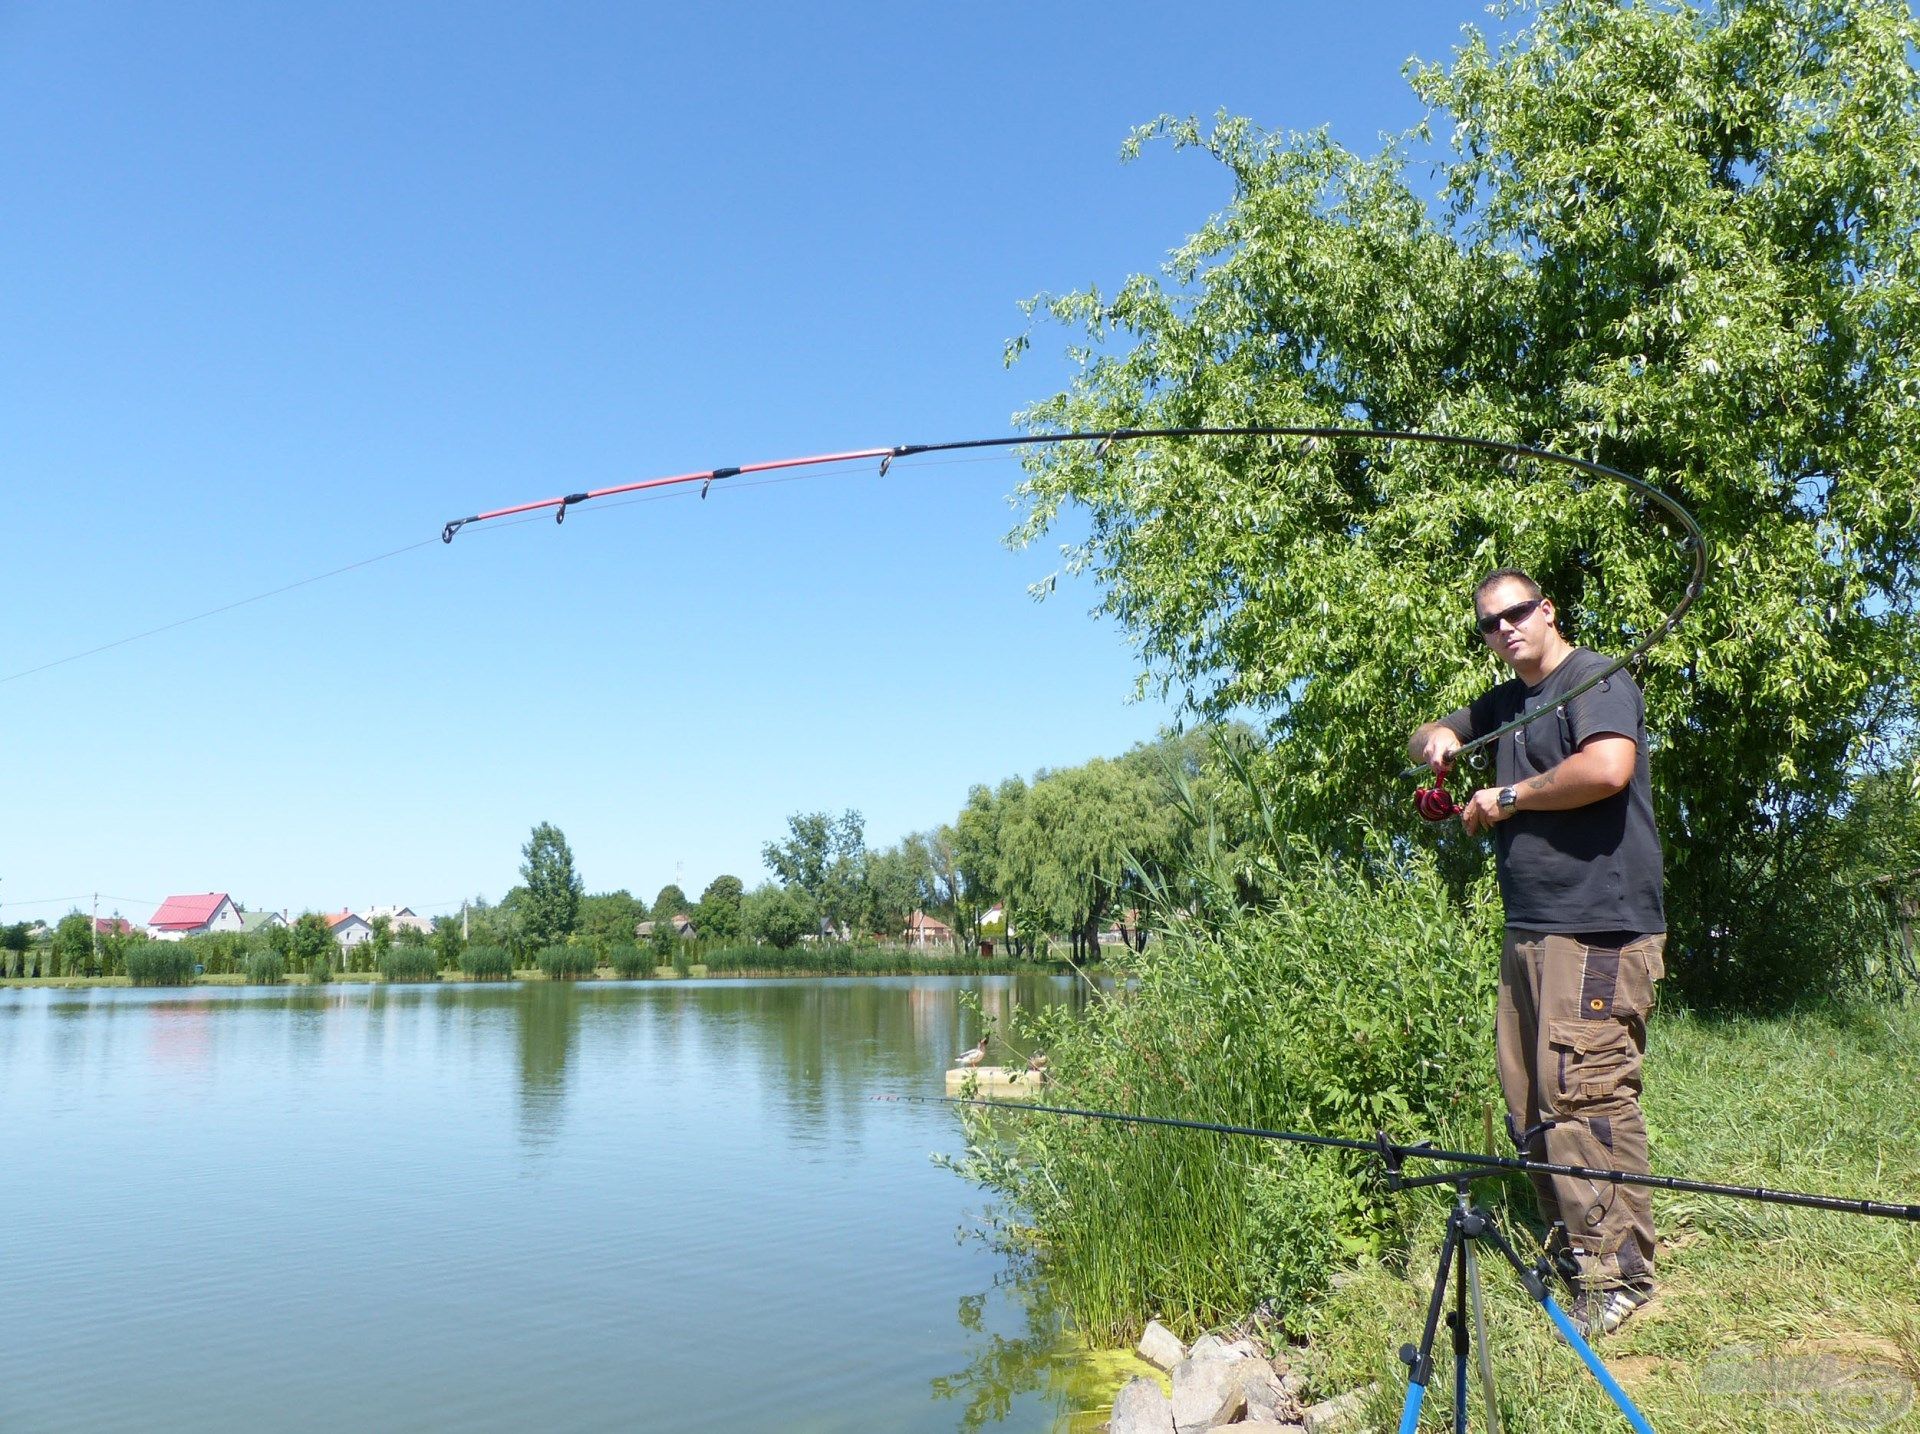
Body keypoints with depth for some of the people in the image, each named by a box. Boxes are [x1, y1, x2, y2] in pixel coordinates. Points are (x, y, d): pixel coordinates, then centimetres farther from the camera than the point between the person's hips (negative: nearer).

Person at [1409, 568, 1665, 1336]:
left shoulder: (1596, 679, -5)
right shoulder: (1505, 702, 22)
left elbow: (1607, 768, -23)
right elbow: (1427, 738, 34)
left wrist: (1510, 797, -9)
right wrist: (1435, 741, 9)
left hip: (1598, 930, -9)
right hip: (1528, 929, 9)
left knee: (1586, 1092, -11)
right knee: (1529, 1102, 8)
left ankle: (1620, 1271, -2)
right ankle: (1568, 1248, 18)